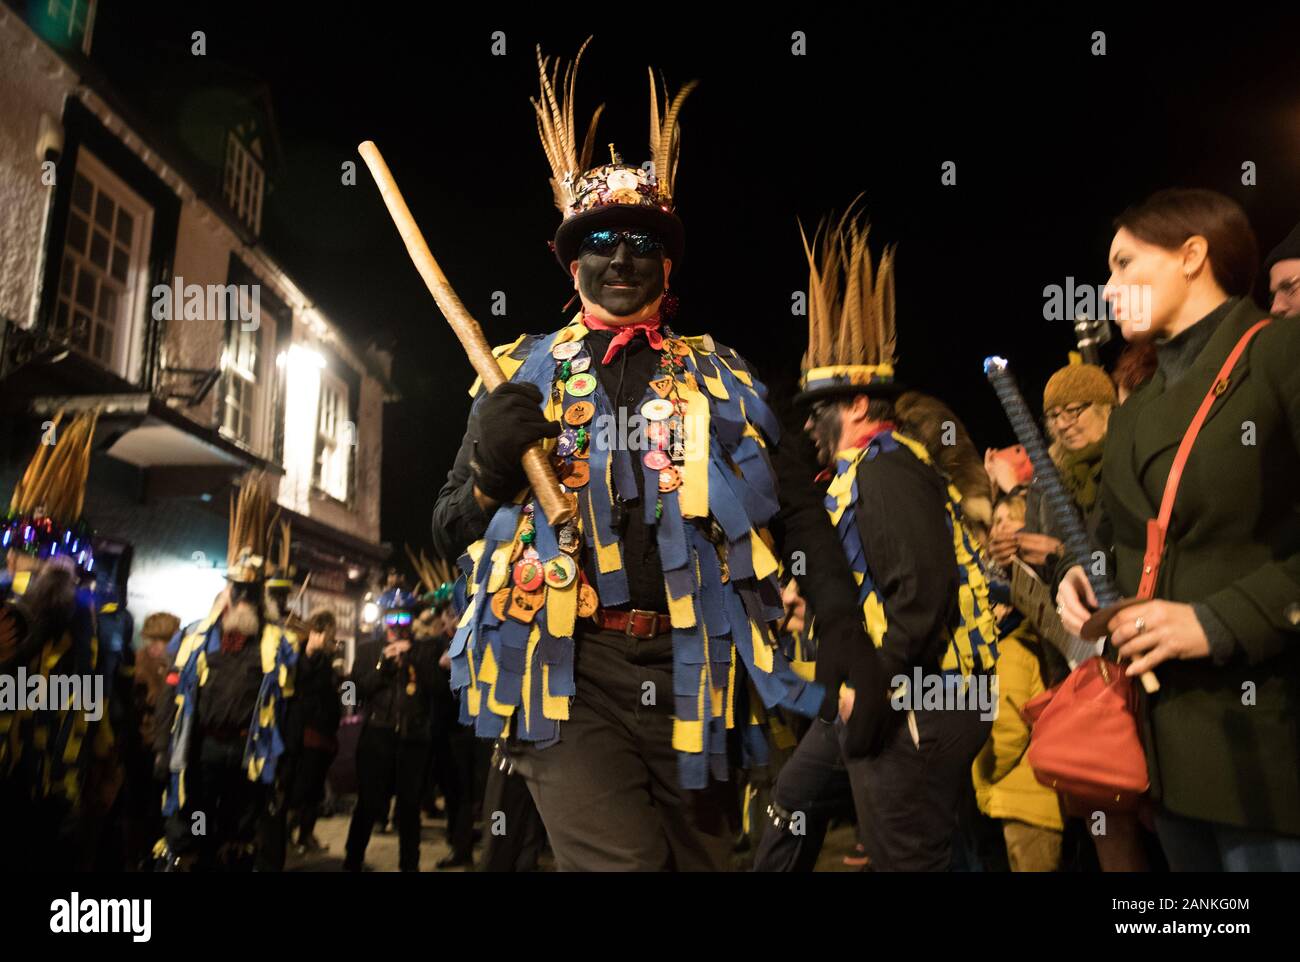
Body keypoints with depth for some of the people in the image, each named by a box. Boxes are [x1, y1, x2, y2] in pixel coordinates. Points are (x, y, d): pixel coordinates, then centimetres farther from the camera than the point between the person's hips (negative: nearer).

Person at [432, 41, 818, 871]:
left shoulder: (722, 379, 11)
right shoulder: (522, 374, 10)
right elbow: (451, 532, 10)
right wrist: (490, 467, -11)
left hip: (692, 671, 2)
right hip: (569, 667, -1)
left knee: (700, 856, 14)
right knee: (620, 859, -18)